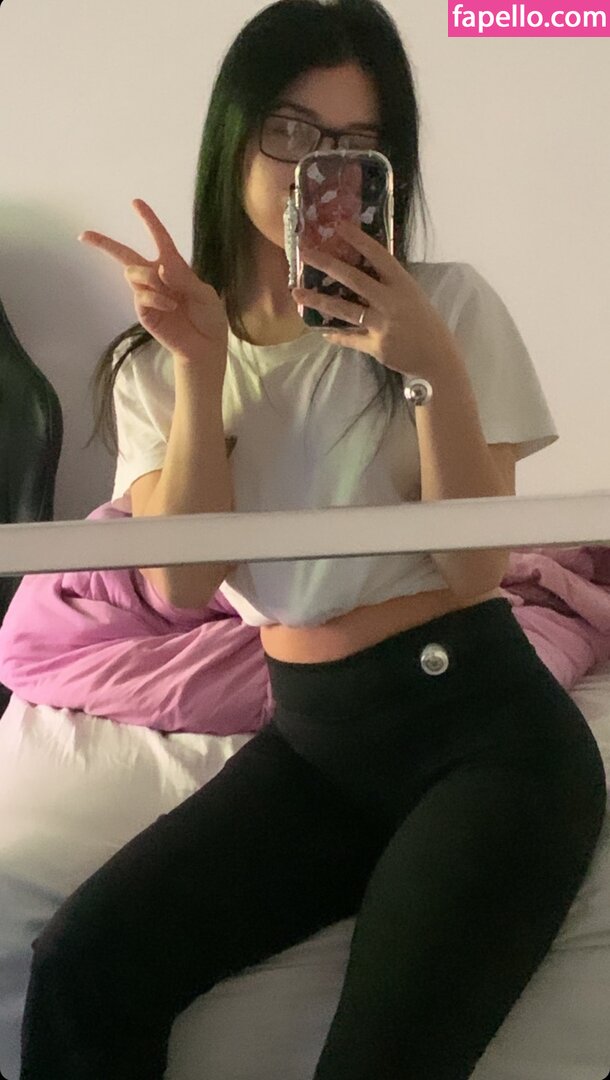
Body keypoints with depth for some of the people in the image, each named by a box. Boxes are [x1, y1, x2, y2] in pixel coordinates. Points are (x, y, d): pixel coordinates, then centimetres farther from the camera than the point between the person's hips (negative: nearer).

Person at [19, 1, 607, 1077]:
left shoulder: (449, 302, -3)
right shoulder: (159, 360, 5)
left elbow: (474, 563, -9)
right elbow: (185, 582, -7)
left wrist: (433, 366, -21)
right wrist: (203, 364, -15)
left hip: (481, 725, -3)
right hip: (310, 739, 3)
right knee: (77, 972, -16)